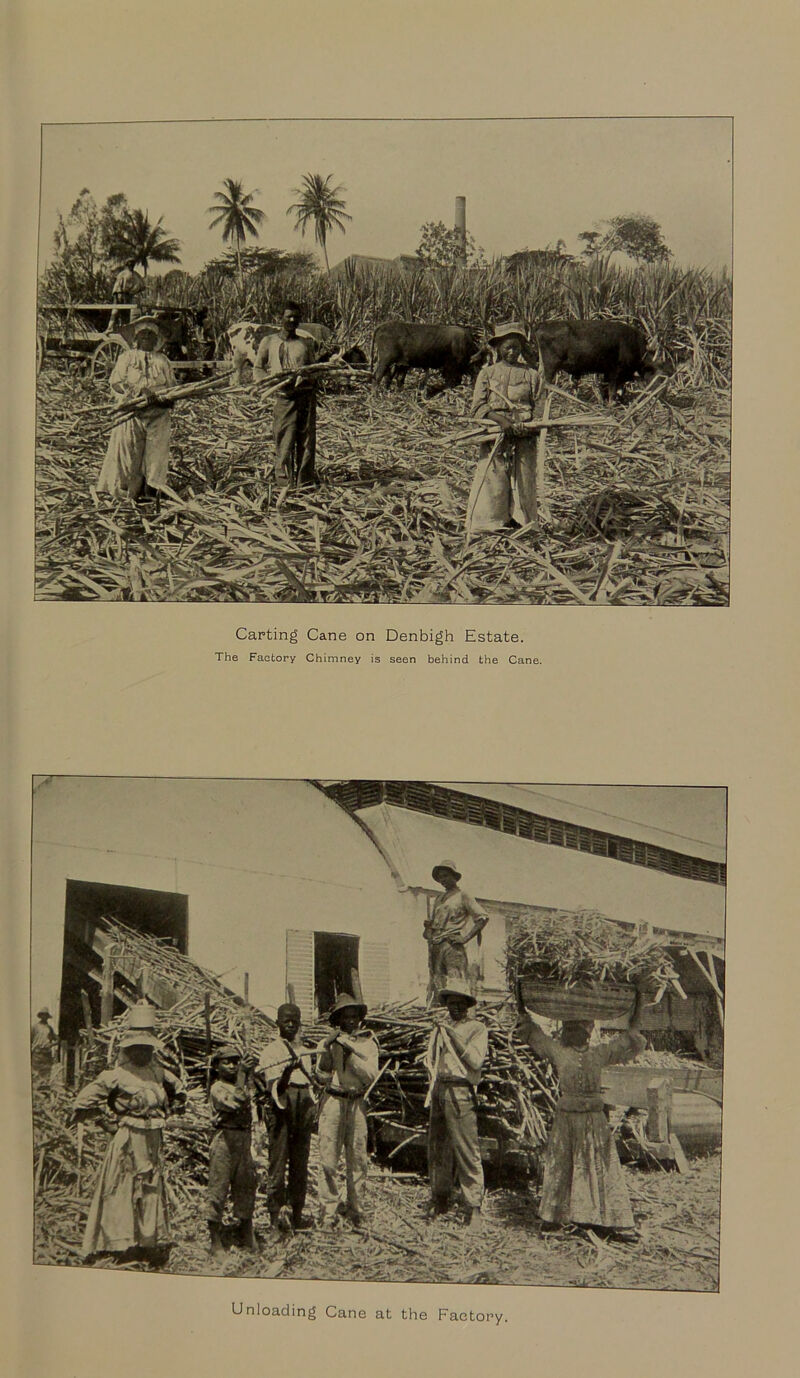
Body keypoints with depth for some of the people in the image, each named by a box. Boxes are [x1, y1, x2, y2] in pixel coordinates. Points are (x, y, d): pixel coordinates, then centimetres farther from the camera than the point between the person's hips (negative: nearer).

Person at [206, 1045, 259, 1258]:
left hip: (244, 1139, 7)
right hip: (225, 1139, -7)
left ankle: (245, 1234, 25)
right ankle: (215, 1240, 6)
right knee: (218, 1188, -2)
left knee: (246, 1186, 12)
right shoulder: (218, 1088, -7)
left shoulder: (242, 1085, 18)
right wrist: (242, 1073, -22)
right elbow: (235, 1103, -24)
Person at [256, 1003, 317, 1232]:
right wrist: (287, 1072, -28)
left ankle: (297, 1213, 14)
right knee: (278, 1161, -6)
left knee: (300, 1164, 7)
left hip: (303, 1109, 6)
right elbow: (274, 1087, -11)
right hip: (281, 1108, -6)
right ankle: (277, 1213, -1)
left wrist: (314, 1114, 20)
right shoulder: (271, 1051, -1)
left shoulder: (303, 1051, 18)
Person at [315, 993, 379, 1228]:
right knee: (329, 1160, -6)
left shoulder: (367, 1044, 10)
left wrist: (350, 1052, -10)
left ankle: (354, 1211, 13)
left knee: (358, 1160, 2)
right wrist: (327, 1050, -10)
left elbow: (371, 1076, -3)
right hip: (333, 1101, -1)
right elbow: (322, 1078, 1)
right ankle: (328, 1213, 1)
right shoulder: (328, 1042, 8)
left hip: (357, 1103, 1)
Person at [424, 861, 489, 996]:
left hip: (452, 945, -6)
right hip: (435, 947, 6)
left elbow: (483, 918, -1)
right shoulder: (438, 900, 26)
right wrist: (427, 925, 6)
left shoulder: (462, 896, 7)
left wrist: (466, 938, -9)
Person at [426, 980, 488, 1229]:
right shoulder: (442, 1026, 17)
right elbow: (430, 1060, 17)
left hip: (460, 1091, -6)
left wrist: (451, 1032, -14)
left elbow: (475, 1060, -15)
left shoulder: (476, 1028, 1)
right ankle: (440, 1200, 24)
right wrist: (437, 1029, 6)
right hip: (439, 1089, 6)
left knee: (467, 1152, -7)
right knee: (437, 1147, 11)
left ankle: (475, 1208, -2)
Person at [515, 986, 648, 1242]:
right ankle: (553, 1216, 22)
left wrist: (637, 1011, 7)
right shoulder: (558, 1052, 2)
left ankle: (619, 1223, 5)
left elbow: (628, 1042, 12)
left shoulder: (600, 1053, 5)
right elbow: (533, 1034, 11)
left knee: (603, 1169, 1)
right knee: (559, 1168, 8)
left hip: (594, 1120, 0)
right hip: (566, 1120, 0)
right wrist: (522, 1010, 8)